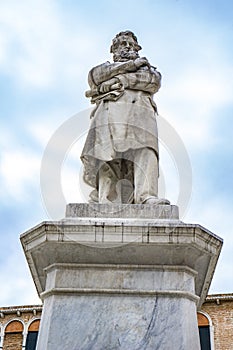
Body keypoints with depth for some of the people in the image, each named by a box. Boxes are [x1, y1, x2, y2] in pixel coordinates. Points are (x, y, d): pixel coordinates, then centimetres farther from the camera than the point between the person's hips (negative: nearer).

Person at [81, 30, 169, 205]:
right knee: (108, 157, -21)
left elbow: (154, 81, 11)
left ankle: (147, 197, -44)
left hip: (140, 112, 0)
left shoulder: (147, 68, 37)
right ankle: (105, 201, -32)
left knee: (145, 151, -26)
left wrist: (122, 80, 3)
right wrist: (131, 64, 10)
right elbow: (95, 76, 10)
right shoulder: (105, 67, 36)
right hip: (110, 111, 0)